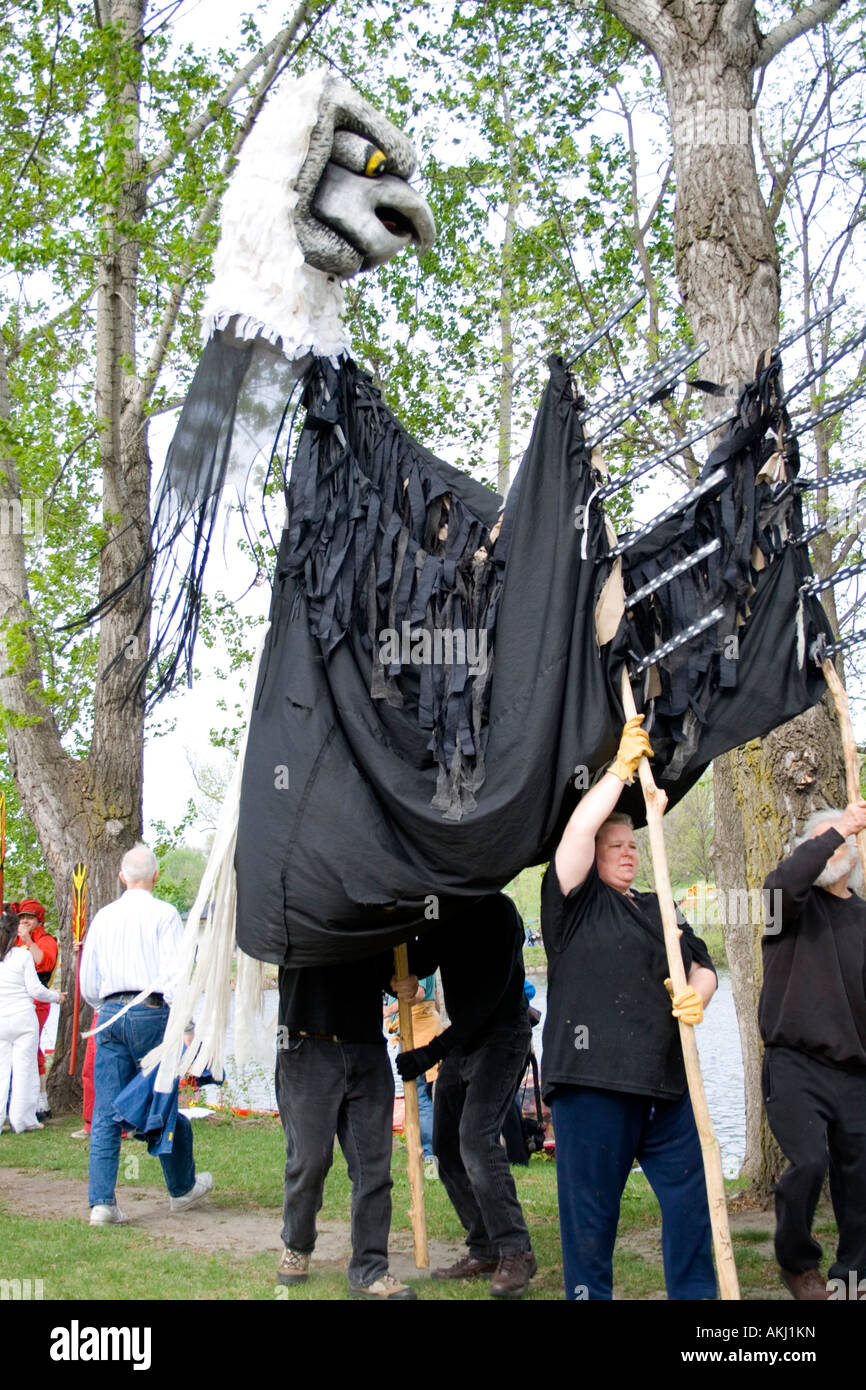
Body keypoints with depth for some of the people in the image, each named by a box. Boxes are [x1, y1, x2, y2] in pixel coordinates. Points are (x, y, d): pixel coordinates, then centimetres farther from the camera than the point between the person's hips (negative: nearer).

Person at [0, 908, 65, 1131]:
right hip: (24, 1018, -2)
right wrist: (56, 997, 10)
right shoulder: (23, 955, -8)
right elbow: (35, 990, -7)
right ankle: (22, 1119, 8)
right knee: (24, 1068, 5)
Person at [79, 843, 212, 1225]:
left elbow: (88, 983, 16)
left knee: (106, 1112, 4)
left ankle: (101, 1201, -1)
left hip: (110, 1014, 4)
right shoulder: (164, 914, -4)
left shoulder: (103, 917, 11)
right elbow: (174, 973, -12)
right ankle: (182, 1188, 25)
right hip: (151, 1013, -4)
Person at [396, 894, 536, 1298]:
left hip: (501, 1036, -8)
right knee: (447, 1147, 5)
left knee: (476, 1138, -21)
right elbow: (420, 965, 7)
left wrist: (431, 1052, -25)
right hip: (461, 1040, 9)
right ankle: (485, 1251, 14)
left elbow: (490, 992, -23)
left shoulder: (496, 909, -18)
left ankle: (515, 1252, -13)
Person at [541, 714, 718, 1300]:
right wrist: (620, 768, -8)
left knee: (691, 1191, 7)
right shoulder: (577, 901, 4)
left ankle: (697, 1292, 19)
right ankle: (588, 1292, 11)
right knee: (592, 1203, 0)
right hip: (592, 1076, -6)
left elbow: (702, 965, 18)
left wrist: (697, 994, -6)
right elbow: (578, 830, -10)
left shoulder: (661, 910, 22)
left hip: (665, 1079, 6)